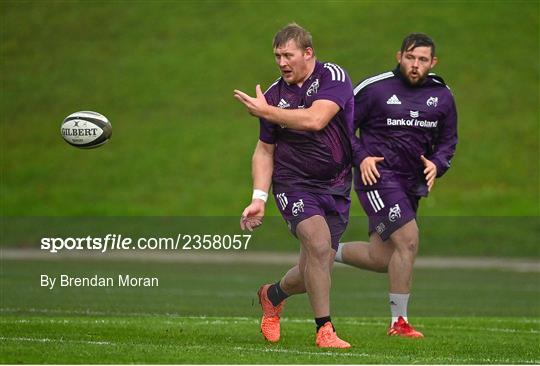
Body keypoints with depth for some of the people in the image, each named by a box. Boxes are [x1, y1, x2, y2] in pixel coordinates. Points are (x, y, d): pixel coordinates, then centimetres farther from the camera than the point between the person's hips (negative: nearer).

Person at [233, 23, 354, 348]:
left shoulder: (334, 77, -8)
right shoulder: (275, 94, 1)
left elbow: (315, 119, -25)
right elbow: (265, 150, 9)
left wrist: (265, 111, -17)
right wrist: (259, 198, -1)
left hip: (336, 187, 0)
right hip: (293, 184, 0)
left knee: (315, 273, 4)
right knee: (318, 242, -26)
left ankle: (273, 295, 36)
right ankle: (325, 330, -19)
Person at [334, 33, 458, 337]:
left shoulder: (442, 96, 7)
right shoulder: (375, 88, -6)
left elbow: (448, 140, 18)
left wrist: (437, 164, -2)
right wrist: (361, 157, -12)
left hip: (411, 184, 6)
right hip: (378, 175, -6)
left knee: (381, 259, 7)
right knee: (408, 240, -19)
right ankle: (399, 322, -10)